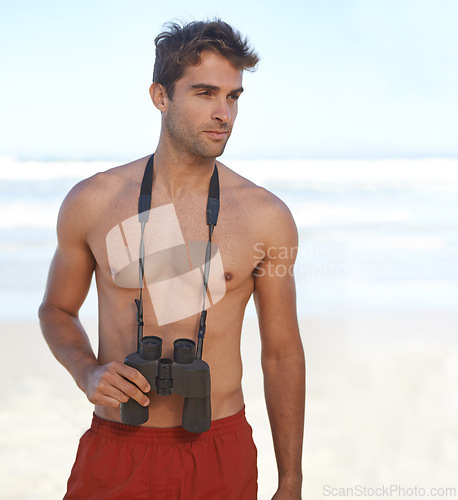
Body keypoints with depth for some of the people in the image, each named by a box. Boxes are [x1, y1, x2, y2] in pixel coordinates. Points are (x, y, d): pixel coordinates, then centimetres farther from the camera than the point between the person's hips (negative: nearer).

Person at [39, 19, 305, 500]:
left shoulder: (266, 217, -4)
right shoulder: (91, 203, -3)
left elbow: (282, 352, 3)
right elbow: (57, 309, 12)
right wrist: (88, 374, -9)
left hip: (220, 458, 0)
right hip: (115, 455, 1)